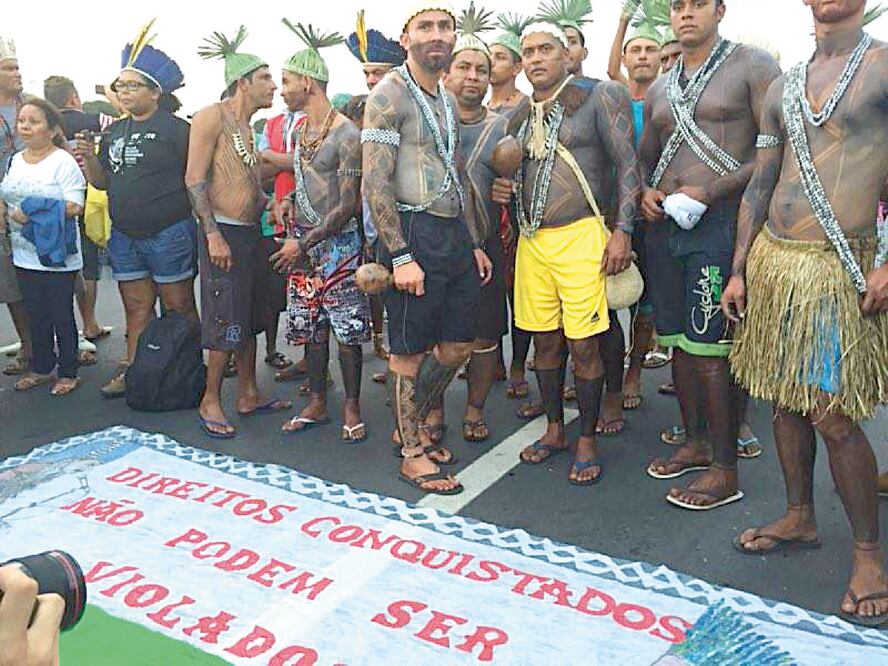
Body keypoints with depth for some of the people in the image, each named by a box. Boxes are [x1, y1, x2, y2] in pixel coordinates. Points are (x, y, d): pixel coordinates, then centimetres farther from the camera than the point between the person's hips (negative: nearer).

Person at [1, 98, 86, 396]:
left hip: (56, 255, -7)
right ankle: (42, 368, 27)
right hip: (24, 254, 7)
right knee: (36, 314, 14)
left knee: (61, 315, 2)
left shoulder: (63, 161, -10)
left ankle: (68, 372, 14)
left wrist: (33, 213, -20)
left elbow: (75, 206, -17)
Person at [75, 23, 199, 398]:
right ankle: (132, 370, 20)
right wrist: (89, 158, -2)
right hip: (125, 236, 7)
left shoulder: (175, 129, -8)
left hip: (169, 235, -6)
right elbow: (102, 183, 17)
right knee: (136, 308, 13)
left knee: (178, 307, 3)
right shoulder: (114, 132, 14)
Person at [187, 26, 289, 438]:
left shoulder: (247, 126, 18)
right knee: (225, 323, -5)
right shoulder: (212, 117, -9)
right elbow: (194, 179, -15)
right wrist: (213, 235, -20)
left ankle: (249, 396, 23)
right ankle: (210, 401, 8)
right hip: (223, 234, -9)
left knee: (250, 319, 13)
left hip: (249, 233, 9)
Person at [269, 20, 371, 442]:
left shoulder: (346, 134, -12)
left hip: (336, 243, -7)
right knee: (310, 326, 11)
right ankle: (317, 403, 22)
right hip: (301, 241, 7)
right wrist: (290, 201, 4)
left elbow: (348, 204, -15)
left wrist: (305, 243, -15)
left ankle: (351, 408, 12)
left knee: (347, 329, -1)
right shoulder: (299, 129, 13)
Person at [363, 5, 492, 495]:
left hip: (454, 234, 8)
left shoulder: (447, 100, 18)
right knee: (410, 351, 2)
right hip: (414, 233, -8)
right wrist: (400, 256, -20)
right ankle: (411, 454, 16)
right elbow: (376, 183, -15)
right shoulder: (389, 94, -8)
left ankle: (411, 426, 32)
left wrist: (475, 244, 18)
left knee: (457, 347, 13)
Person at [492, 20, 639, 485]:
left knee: (583, 345, -2)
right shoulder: (522, 113, 14)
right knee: (544, 340, 11)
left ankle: (587, 441, 14)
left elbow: (628, 164, -7)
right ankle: (555, 430, 27)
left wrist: (623, 230, -14)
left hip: (580, 236, -5)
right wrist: (502, 190, 3)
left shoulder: (597, 97, -3)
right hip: (531, 238, 6)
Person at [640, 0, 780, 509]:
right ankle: (696, 442, 27)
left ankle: (725, 471, 3)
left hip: (719, 222, -7)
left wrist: (710, 190, -18)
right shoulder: (660, 90, 18)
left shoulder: (752, 65, -2)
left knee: (709, 347, -8)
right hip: (666, 222, 7)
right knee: (678, 341, 11)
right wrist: (646, 192, 5)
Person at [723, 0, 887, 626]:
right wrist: (739, 270, 10)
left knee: (833, 414, -7)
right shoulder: (783, 87, 15)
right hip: (771, 258, 6)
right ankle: (800, 518, 29)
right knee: (784, 399, 12)